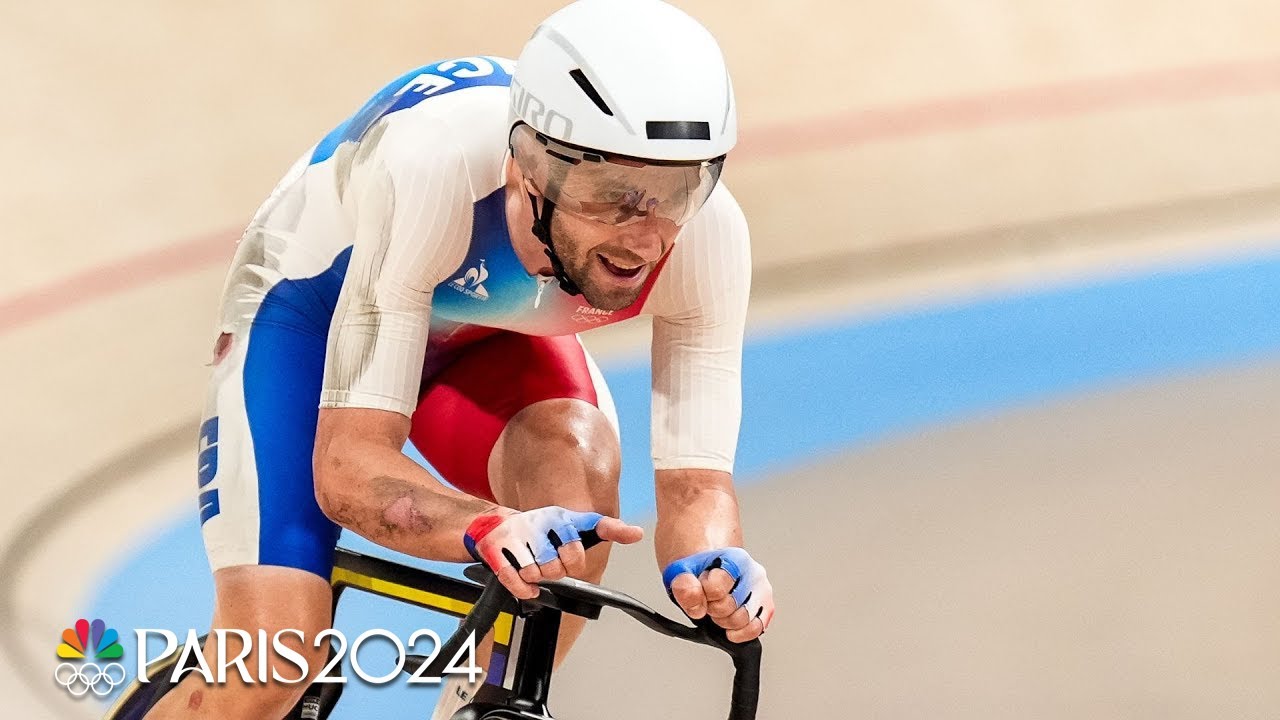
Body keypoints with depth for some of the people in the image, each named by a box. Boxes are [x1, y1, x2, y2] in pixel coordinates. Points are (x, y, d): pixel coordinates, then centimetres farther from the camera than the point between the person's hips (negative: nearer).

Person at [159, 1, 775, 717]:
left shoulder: (707, 229, -30)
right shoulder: (426, 173, -41)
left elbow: (696, 478, -25)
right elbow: (348, 465, -41)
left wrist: (710, 560, -49)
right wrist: (491, 527, -60)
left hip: (491, 334, 3)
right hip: (315, 316, -3)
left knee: (578, 464, -32)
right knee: (272, 661, -21)